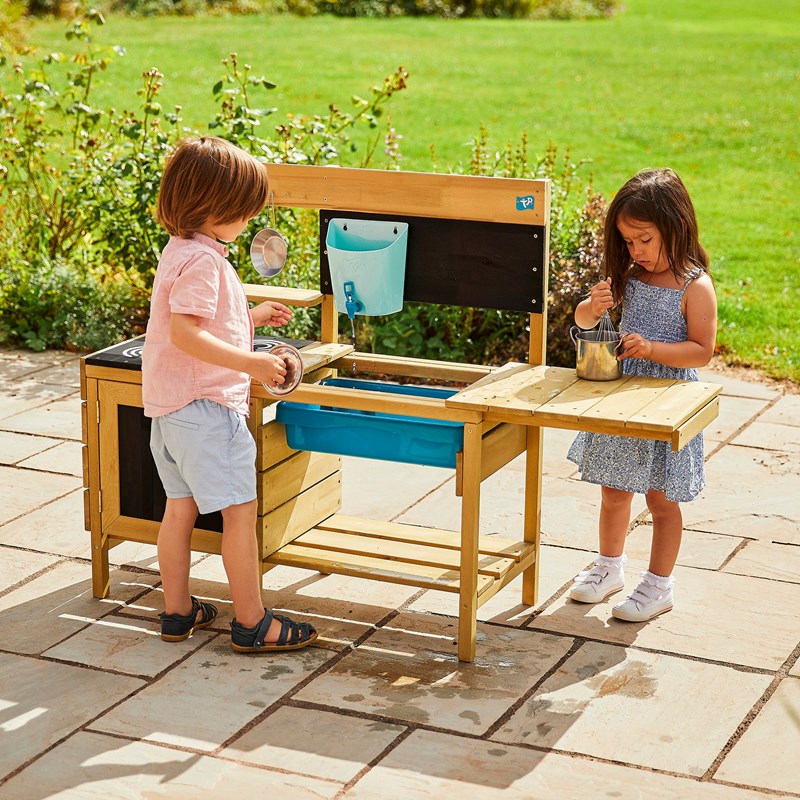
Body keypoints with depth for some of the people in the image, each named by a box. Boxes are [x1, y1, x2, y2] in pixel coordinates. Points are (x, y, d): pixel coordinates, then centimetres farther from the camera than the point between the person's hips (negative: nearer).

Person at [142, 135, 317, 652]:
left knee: (181, 507, 16)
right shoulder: (203, 261, -19)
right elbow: (185, 334, -27)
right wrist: (251, 363, -30)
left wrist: (251, 318, 25)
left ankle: (178, 611, 26)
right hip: (205, 404, -11)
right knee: (240, 511, -4)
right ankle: (252, 623, 2)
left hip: (171, 407, 11)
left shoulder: (182, 251, 14)